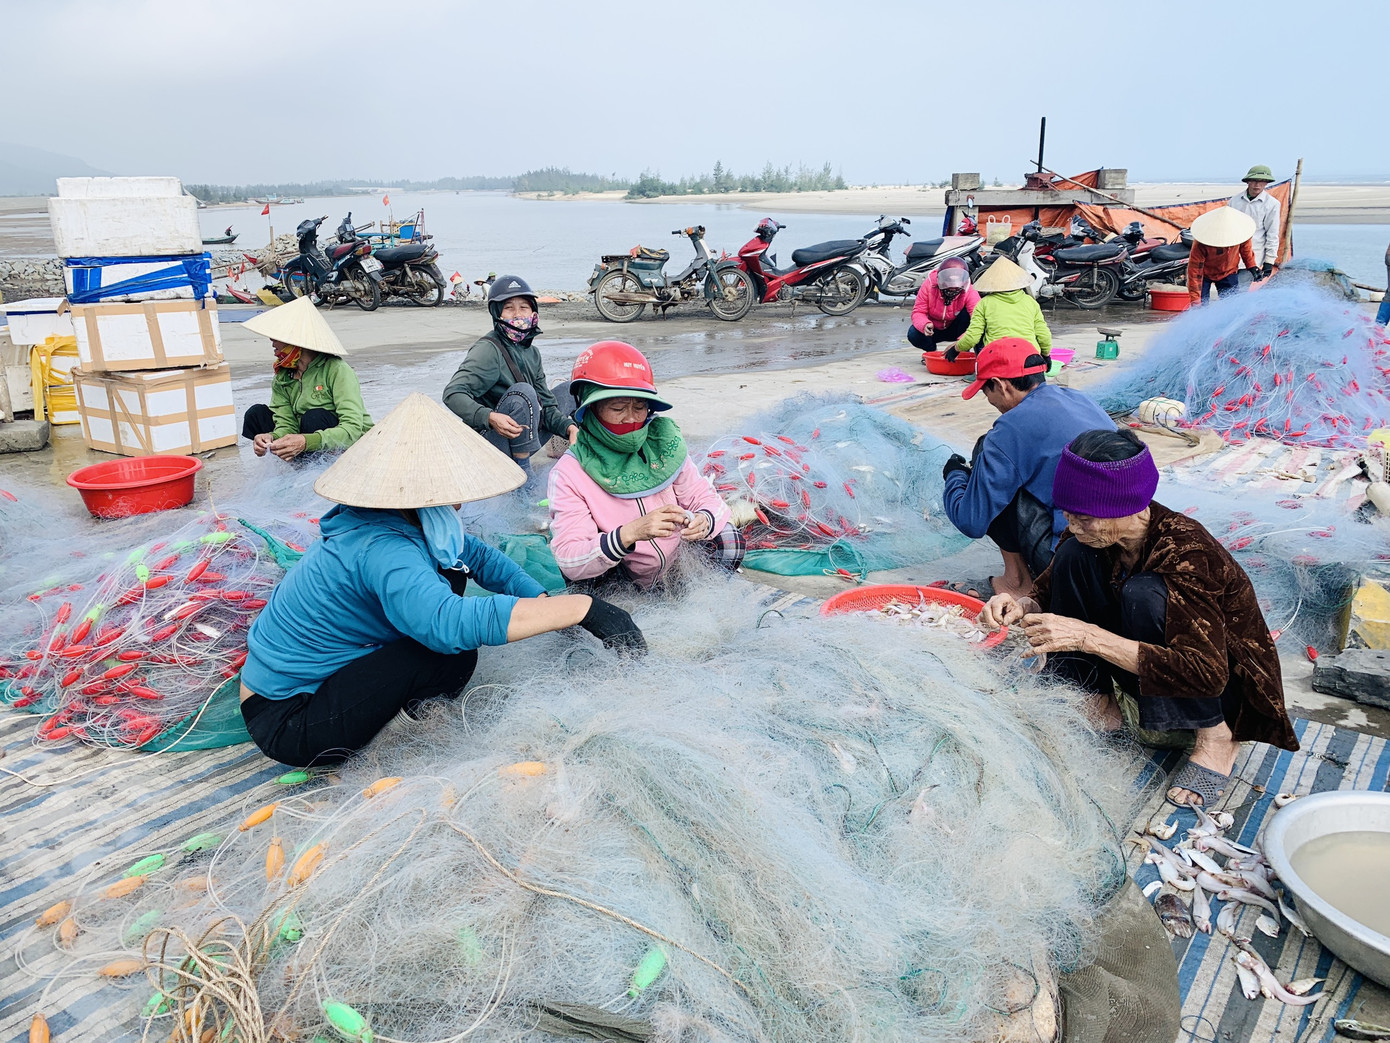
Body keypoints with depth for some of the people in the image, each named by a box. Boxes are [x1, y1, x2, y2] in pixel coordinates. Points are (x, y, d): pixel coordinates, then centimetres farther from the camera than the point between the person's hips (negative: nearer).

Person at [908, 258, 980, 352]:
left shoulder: (970, 292, -27)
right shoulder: (929, 285, -23)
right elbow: (918, 312, -20)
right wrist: (925, 325, -48)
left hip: (955, 329, -1)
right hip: (934, 329, 1)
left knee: (966, 312, -31)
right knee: (913, 335, -29)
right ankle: (932, 351, 7)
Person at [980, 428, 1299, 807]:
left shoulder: (1185, 550, -32)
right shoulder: (1094, 536, -14)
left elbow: (1206, 674, -38)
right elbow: (1050, 593, 0)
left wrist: (1088, 637, -43)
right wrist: (1023, 606, -24)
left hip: (1226, 683, -6)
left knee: (1142, 593, -33)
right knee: (1072, 556, -14)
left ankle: (1216, 736, -14)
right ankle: (1101, 706, -1)